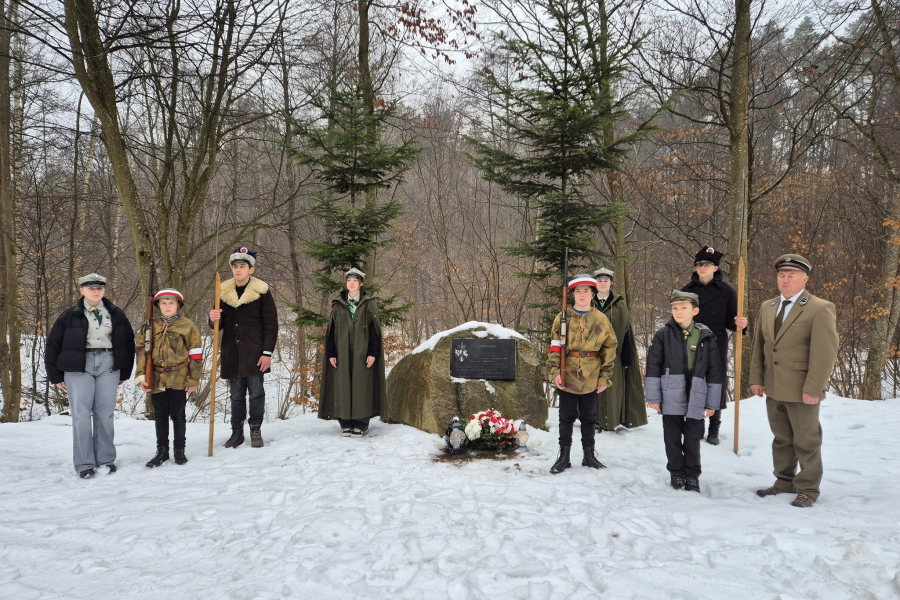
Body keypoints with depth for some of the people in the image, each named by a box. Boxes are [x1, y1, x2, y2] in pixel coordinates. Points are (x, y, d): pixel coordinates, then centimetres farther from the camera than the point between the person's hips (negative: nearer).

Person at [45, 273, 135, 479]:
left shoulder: (116, 314, 6)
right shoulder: (70, 316, 0)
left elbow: (129, 343, 11)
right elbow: (53, 345, 3)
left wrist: (125, 373, 10)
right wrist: (56, 376, 3)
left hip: (108, 366, 2)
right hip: (79, 367, -1)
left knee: (105, 414, 4)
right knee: (81, 414, -3)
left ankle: (106, 459, 14)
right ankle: (84, 463, 3)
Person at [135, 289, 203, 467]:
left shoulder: (188, 326, -4)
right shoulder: (150, 326, 2)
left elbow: (196, 354, -3)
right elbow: (141, 350, 2)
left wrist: (193, 379, -5)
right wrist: (141, 376, -8)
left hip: (179, 379, -2)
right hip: (156, 379, 2)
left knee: (178, 415, 7)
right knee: (160, 415, 11)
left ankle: (179, 450, 20)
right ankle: (162, 450, 22)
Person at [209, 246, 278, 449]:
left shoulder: (261, 291, -4)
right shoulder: (224, 291, 8)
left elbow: (271, 324, -5)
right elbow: (219, 325, 13)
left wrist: (267, 352, -11)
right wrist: (214, 319, -11)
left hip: (254, 353, -4)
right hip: (232, 353, 4)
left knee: (256, 392, 0)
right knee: (236, 395, 9)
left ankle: (256, 431, 13)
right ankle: (236, 432, 19)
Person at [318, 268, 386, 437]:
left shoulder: (369, 303, 3)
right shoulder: (338, 304, 9)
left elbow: (374, 329, -2)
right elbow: (331, 330, 8)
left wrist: (373, 352, -10)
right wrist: (331, 353, 0)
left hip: (362, 352, -2)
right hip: (342, 352, 2)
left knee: (362, 385, -2)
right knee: (343, 385, 0)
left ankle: (361, 423, 4)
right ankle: (345, 423, 7)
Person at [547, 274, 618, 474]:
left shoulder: (601, 319, 0)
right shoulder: (562, 318, -2)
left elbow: (609, 349, 3)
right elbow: (554, 346, -3)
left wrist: (605, 377, 0)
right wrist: (555, 372, -13)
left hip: (591, 379, 1)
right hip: (567, 377, -1)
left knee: (589, 418, 13)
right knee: (566, 417, 8)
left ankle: (589, 455, 25)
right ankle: (564, 456, 17)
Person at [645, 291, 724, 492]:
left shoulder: (706, 337, 0)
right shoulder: (663, 335, -2)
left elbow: (715, 371, 4)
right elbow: (653, 367, -1)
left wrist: (712, 402, 3)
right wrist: (653, 396, -3)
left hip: (696, 398, 0)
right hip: (671, 397, 0)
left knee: (692, 439, 9)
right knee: (672, 438, 9)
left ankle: (692, 475, 24)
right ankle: (676, 473, 25)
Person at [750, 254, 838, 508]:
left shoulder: (820, 309, -10)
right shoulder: (767, 307, 10)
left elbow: (825, 352, -15)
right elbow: (759, 345, 13)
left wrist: (813, 389, -18)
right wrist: (756, 378, 7)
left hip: (801, 389, -6)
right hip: (773, 388, 6)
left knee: (806, 441, 6)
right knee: (781, 438, 16)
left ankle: (808, 489, 17)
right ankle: (784, 481, 28)